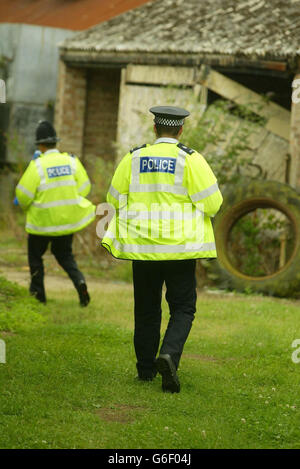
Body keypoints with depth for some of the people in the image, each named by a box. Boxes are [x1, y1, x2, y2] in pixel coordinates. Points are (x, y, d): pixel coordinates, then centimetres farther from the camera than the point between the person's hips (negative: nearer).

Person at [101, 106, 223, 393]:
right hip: (180, 248, -3)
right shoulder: (190, 160, -7)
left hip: (142, 247, 3)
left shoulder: (133, 159, 2)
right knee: (182, 309, 6)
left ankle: (146, 369, 20)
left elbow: (115, 199, 7)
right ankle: (169, 355, -18)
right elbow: (212, 202, -9)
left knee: (146, 310, 15)